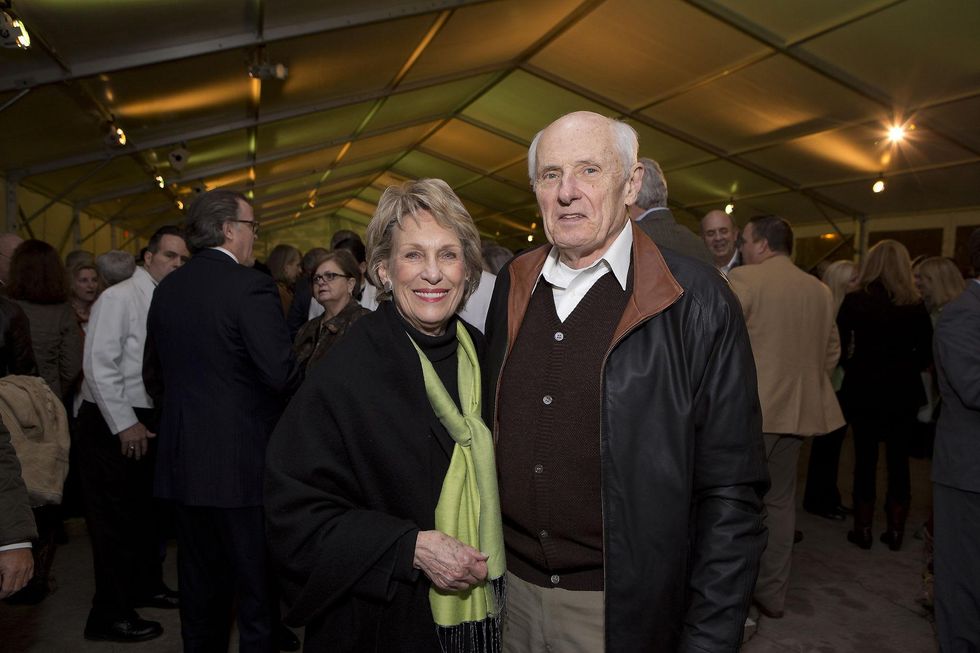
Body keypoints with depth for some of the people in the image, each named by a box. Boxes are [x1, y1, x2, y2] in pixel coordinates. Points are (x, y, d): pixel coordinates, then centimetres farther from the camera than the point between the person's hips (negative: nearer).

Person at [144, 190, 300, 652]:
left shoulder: (167, 288, 8)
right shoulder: (251, 286, -15)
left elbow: (153, 376, 15)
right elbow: (281, 374, -22)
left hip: (182, 460, 7)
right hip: (243, 461, -7)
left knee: (199, 584, 19)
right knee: (257, 584, 6)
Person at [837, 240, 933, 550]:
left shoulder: (855, 300, -7)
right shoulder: (915, 304, -2)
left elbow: (839, 345, -7)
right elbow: (927, 353, 0)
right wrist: (903, 367, 13)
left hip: (864, 389, -1)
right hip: (902, 391, 2)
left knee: (865, 458, 7)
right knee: (898, 459, 11)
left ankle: (863, 529, 15)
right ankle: (895, 530, 19)